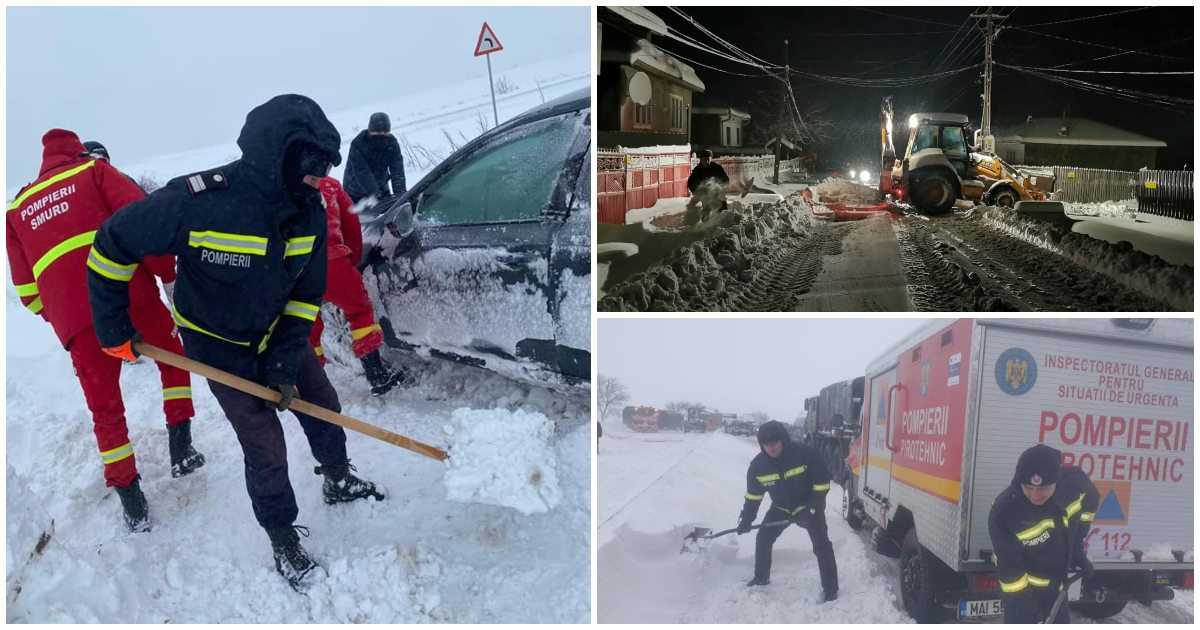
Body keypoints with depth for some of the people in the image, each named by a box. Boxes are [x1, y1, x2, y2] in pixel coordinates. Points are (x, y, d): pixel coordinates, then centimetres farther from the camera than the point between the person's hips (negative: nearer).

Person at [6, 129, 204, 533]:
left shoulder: (17, 208, 25)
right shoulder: (94, 170, 13)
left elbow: (26, 287, 22)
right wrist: (169, 272, 2)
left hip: (71, 317, 3)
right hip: (129, 293, -2)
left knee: (104, 408, 12)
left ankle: (131, 502, 12)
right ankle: (180, 447, 14)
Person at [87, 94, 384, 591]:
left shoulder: (310, 208, -17)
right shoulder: (197, 200, -34)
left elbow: (306, 294, -7)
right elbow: (113, 244, -20)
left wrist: (285, 364, -13)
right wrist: (112, 328, -14)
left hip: (277, 332, 5)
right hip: (219, 346, -5)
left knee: (323, 405, 16)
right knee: (266, 450, -4)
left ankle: (339, 481, 44)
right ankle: (285, 541, 20)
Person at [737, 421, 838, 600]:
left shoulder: (805, 454, -29)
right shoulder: (758, 465, -16)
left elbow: (821, 484, -20)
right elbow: (753, 495, -3)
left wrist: (811, 509, -24)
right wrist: (746, 519, -4)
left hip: (809, 506, -4)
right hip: (781, 508, 4)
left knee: (822, 545, -13)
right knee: (763, 539, 4)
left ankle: (830, 589, -3)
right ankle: (761, 578, 25)